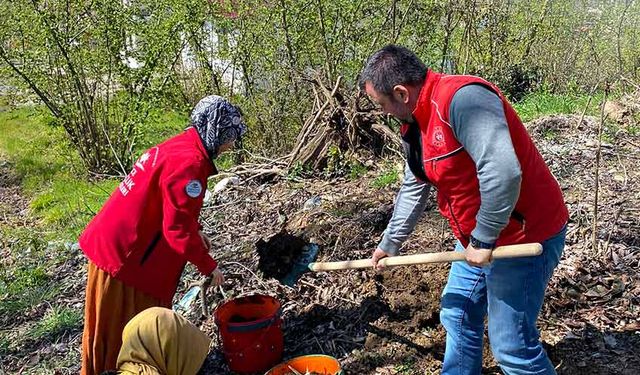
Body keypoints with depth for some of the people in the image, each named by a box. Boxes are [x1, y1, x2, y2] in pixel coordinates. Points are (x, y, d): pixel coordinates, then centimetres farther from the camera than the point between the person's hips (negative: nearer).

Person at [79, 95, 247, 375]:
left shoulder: (180, 146, 7)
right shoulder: (189, 163, -24)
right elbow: (178, 228, -25)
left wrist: (195, 234, 13)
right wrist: (208, 266, -13)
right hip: (127, 255, -10)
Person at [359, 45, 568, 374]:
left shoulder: (461, 98, -26)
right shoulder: (415, 124, 7)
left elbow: (503, 172, -37)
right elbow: (413, 189, 18)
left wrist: (483, 239, -25)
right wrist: (389, 244, 25)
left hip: (524, 236, -10)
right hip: (478, 238, 10)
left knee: (511, 344, -2)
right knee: (457, 319, 19)